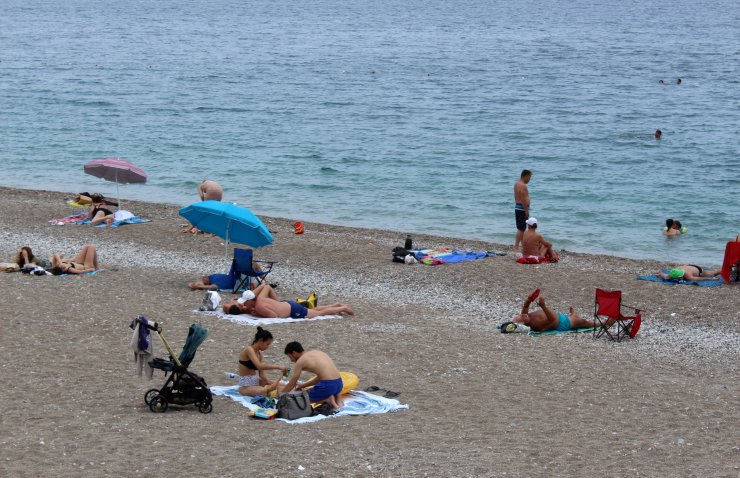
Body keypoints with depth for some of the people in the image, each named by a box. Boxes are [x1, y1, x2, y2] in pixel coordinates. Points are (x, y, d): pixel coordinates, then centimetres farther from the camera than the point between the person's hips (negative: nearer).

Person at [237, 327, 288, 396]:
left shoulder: (259, 353, 11)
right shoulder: (249, 350, -16)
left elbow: (261, 374, 5)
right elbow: (260, 366, -31)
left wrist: (269, 383, -12)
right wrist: (278, 367, -31)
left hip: (256, 381, 9)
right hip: (246, 386, -9)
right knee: (264, 391, -34)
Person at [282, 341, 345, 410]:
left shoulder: (300, 361, 0)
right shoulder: (317, 353, 21)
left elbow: (291, 385, 5)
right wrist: (303, 385, 33)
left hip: (327, 385, -7)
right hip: (339, 383, 7)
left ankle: (327, 399, -5)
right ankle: (337, 397, 9)